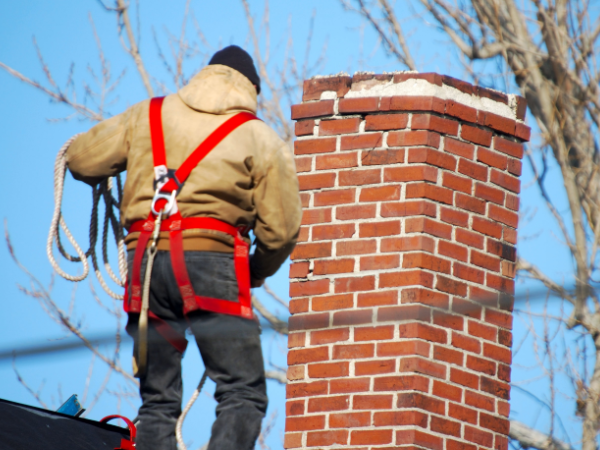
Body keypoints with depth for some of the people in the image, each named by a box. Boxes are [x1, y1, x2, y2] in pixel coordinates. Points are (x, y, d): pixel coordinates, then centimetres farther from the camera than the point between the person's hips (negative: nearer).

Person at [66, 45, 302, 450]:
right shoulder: (262, 139, 6)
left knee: (158, 401, 10)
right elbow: (281, 229, 2)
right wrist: (257, 273, 21)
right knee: (243, 394, -4)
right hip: (212, 261, -4)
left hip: (146, 261, 4)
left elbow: (81, 160, 15)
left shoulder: (146, 116, 14)